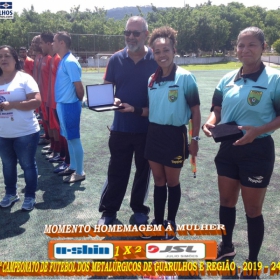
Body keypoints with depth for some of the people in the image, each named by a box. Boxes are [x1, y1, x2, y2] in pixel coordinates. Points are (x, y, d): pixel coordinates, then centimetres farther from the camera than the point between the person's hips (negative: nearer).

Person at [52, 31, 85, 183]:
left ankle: (80, 172, 9)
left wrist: (78, 101, -3)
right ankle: (72, 167, 29)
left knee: (74, 138, -1)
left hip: (69, 105, -9)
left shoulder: (70, 62, -18)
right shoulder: (63, 61, 12)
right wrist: (60, 103, 14)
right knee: (69, 138, 17)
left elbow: (79, 86, -18)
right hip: (62, 104, 9)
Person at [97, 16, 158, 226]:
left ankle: (139, 208, 33)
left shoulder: (156, 60, -4)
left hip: (148, 128, 0)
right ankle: (108, 210, 26)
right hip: (121, 127, 1)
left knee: (143, 170, 14)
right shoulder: (116, 59, 1)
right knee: (116, 170, 9)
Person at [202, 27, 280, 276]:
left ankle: (253, 262, 29)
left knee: (252, 209, 8)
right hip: (228, 148, 6)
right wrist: (210, 122, -11)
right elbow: (217, 109, 11)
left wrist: (258, 130, -26)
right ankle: (226, 247, 42)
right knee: (226, 201, 18)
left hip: (257, 150, -5)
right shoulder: (228, 79, 5)